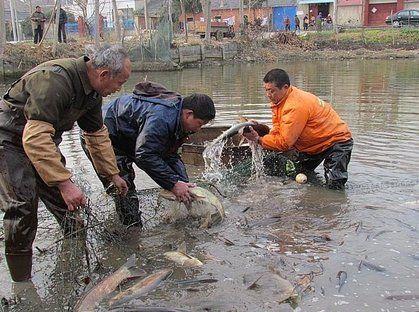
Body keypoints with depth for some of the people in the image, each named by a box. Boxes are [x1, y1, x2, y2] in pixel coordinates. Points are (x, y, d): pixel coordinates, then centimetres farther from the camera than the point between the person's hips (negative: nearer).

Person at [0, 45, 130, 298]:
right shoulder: (54, 80, -32)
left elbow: (97, 134, 11)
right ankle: (21, 285, -3)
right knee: (23, 207, -15)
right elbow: (35, 138, -39)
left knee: (65, 202, 9)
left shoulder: (92, 90, -2)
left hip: (42, 139, 9)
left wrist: (113, 174, 15)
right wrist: (64, 182, -41)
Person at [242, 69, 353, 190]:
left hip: (337, 140, -9)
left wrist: (258, 139, -25)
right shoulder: (279, 99, -1)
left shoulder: (296, 106, -33)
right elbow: (278, 131, 3)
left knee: (334, 185, -16)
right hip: (313, 144, 9)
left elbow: (284, 142, -32)